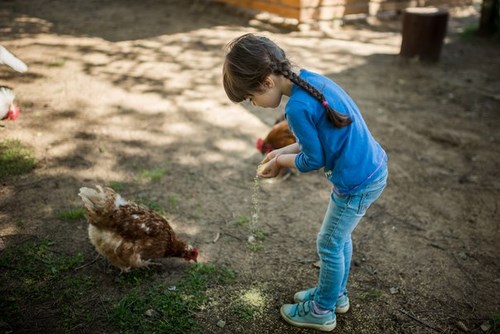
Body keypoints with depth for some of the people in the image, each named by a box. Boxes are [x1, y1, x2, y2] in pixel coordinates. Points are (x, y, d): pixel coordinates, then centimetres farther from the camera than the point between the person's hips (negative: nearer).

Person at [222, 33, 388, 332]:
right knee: (340, 237, 24)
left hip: (357, 182, -9)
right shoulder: (310, 78, 2)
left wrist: (280, 161, 2)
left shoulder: (297, 108, -26)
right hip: (374, 168, 9)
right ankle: (336, 294, 45)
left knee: (329, 244, 11)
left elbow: (314, 160, -14)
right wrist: (285, 151, 8)